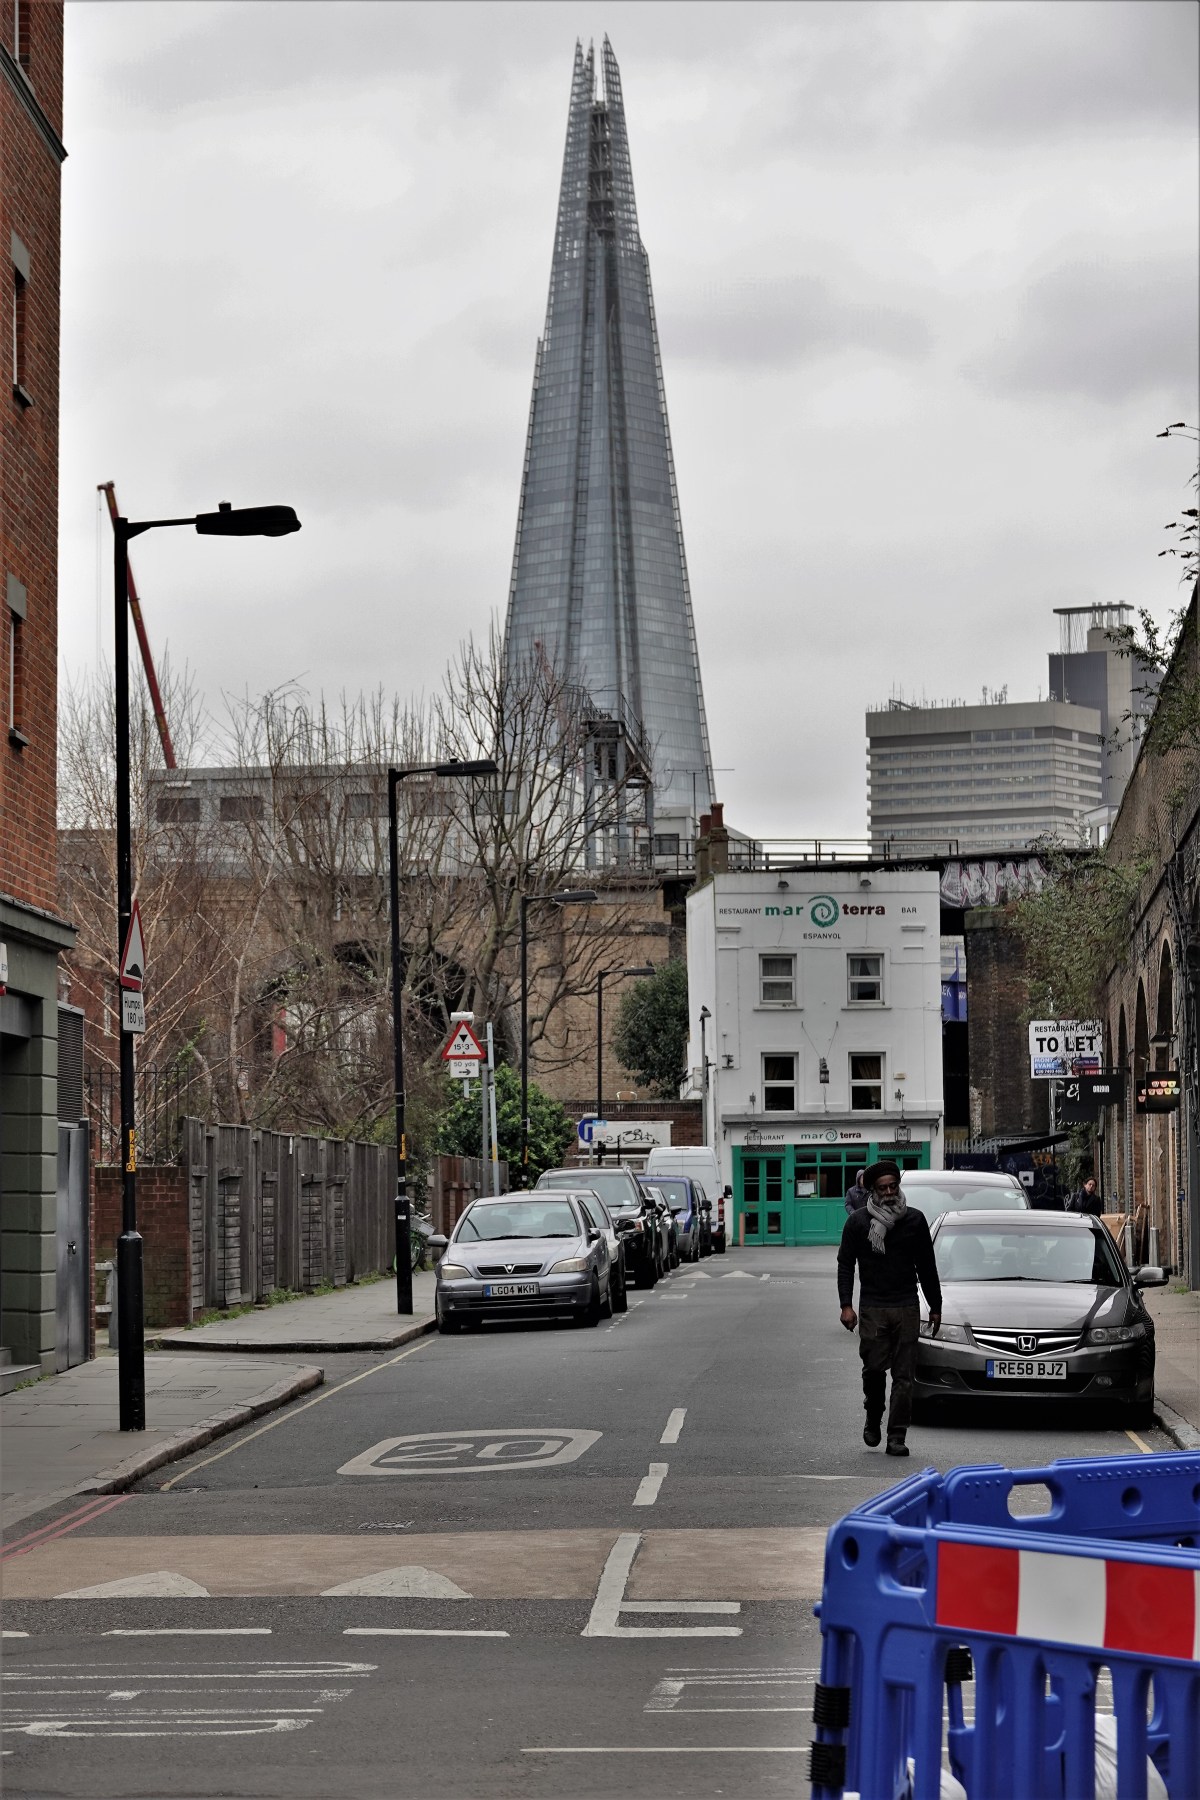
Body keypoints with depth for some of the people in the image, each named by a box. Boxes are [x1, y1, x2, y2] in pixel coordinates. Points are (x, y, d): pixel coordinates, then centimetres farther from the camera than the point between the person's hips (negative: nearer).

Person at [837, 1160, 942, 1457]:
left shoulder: (914, 1220, 9)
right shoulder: (858, 1222, 3)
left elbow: (927, 1266, 15)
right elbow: (845, 1265, 4)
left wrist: (935, 1307, 15)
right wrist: (846, 1305, -7)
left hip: (907, 1308, 1)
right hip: (872, 1308, -1)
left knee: (904, 1375, -3)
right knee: (874, 1368, -6)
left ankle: (896, 1437, -2)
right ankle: (873, 1419, 21)